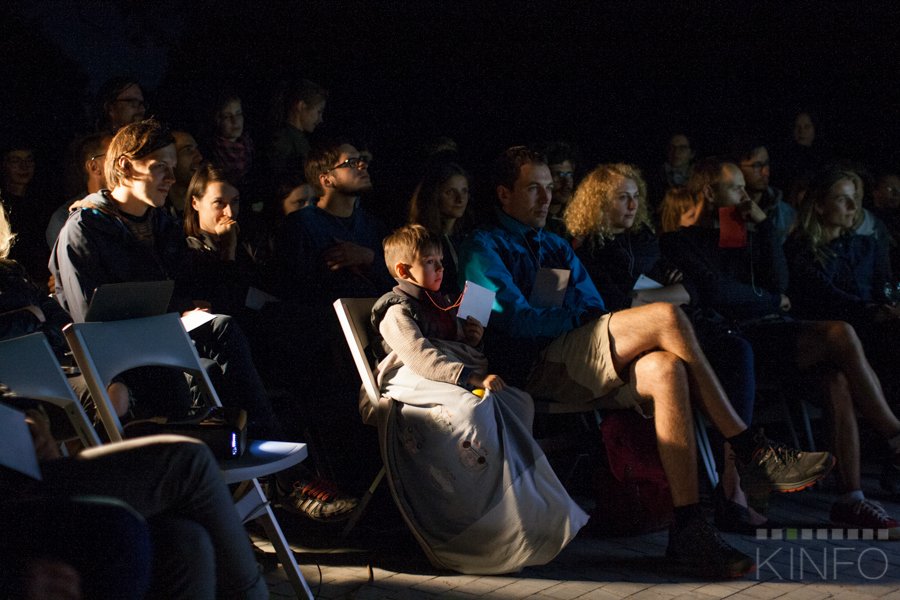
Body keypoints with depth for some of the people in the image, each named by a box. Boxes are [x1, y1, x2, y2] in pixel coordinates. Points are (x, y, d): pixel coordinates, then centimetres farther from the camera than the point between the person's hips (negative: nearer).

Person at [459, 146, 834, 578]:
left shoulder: (556, 247, 31)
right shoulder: (484, 248, 7)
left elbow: (596, 312, 20)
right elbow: (514, 321, -7)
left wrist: (599, 320, -3)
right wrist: (579, 317, -5)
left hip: (580, 370, 7)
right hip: (534, 370, -7)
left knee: (665, 369, -29)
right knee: (666, 317, -25)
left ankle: (688, 530, -35)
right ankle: (750, 452, -21)